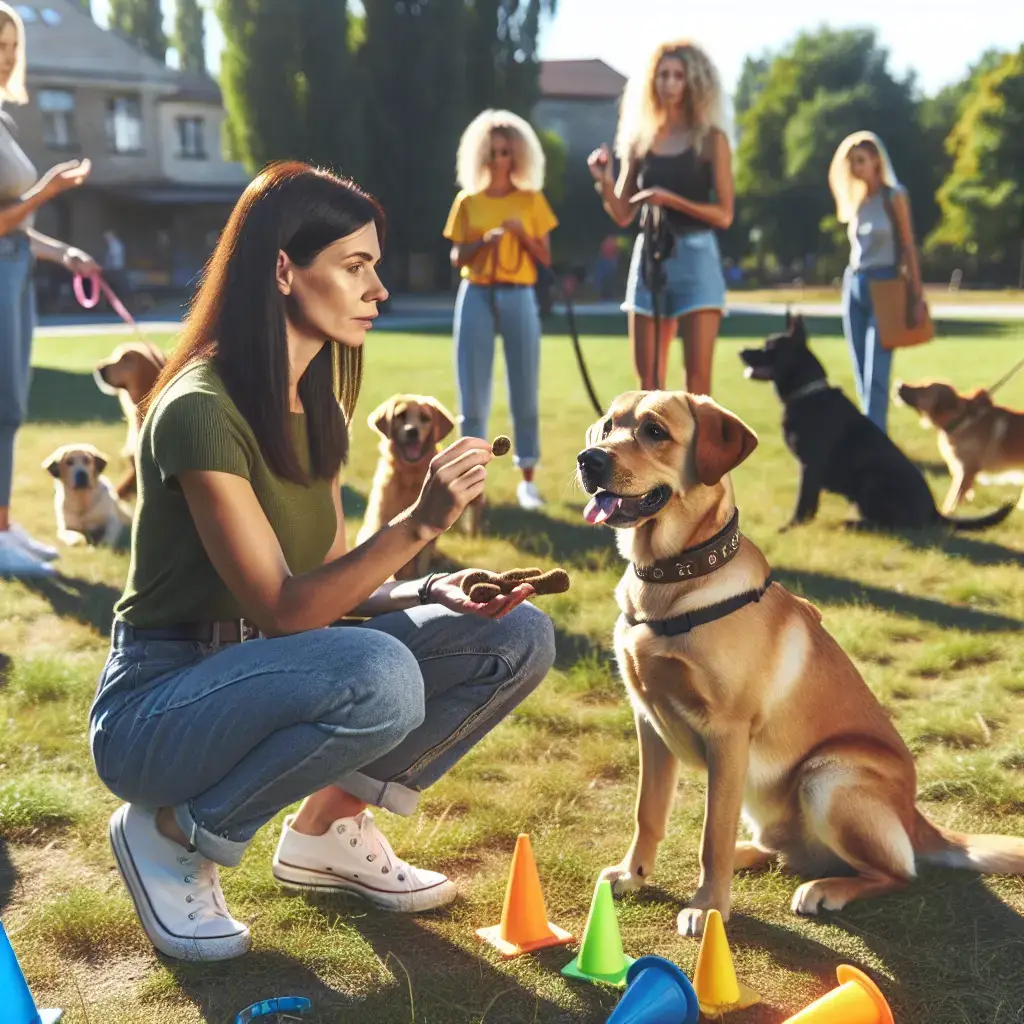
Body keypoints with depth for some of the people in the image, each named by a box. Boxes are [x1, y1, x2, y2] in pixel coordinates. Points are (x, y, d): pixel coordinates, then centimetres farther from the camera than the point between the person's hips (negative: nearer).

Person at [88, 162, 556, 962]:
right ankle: (171, 836, -9)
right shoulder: (200, 412, -22)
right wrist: (419, 523, -32)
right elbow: (281, 608, -23)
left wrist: (433, 592, -12)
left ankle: (329, 828, 9)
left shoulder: (317, 403, 4)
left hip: (274, 675, 8)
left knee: (516, 638, -5)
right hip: (157, 708, -8)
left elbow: (330, 585, 5)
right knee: (380, 678, -37)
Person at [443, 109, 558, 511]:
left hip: (518, 297, 0)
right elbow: (457, 258, 6)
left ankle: (527, 480, 5)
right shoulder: (467, 201, 7)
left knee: (525, 390, -1)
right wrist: (484, 242, -11)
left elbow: (546, 259, 5)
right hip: (475, 297, 1)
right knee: (473, 391, 0)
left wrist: (522, 233, -11)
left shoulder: (531, 200, 6)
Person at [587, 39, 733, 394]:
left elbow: (724, 215, -6)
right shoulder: (639, 139, 10)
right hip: (648, 257, 4)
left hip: (695, 258, -4)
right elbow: (623, 215, 10)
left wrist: (671, 199, -17)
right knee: (648, 382, 4)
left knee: (697, 377, -7)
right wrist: (604, 181, -9)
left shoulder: (710, 139, 0)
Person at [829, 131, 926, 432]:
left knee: (876, 374, -13)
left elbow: (908, 246, -5)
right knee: (862, 375, 7)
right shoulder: (856, 200, 13)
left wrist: (917, 295, -9)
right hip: (853, 285, 6)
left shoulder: (894, 196, -3)